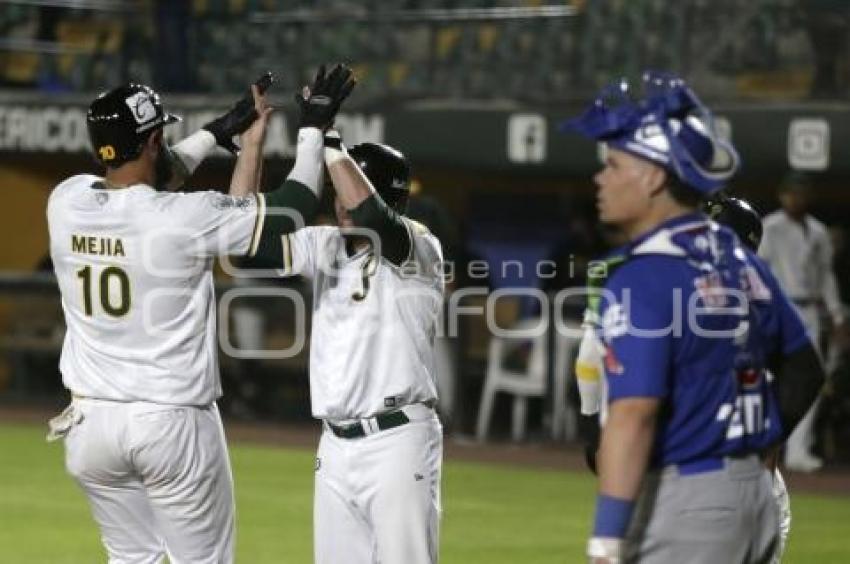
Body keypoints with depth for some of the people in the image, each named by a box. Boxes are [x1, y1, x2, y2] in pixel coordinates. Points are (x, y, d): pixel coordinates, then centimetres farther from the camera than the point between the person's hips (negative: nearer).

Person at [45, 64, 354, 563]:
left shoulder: (66, 202, -3)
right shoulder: (187, 217, -17)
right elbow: (290, 209, -6)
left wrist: (220, 132, 22)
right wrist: (312, 129, 6)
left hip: (91, 423, 5)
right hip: (174, 423, -5)